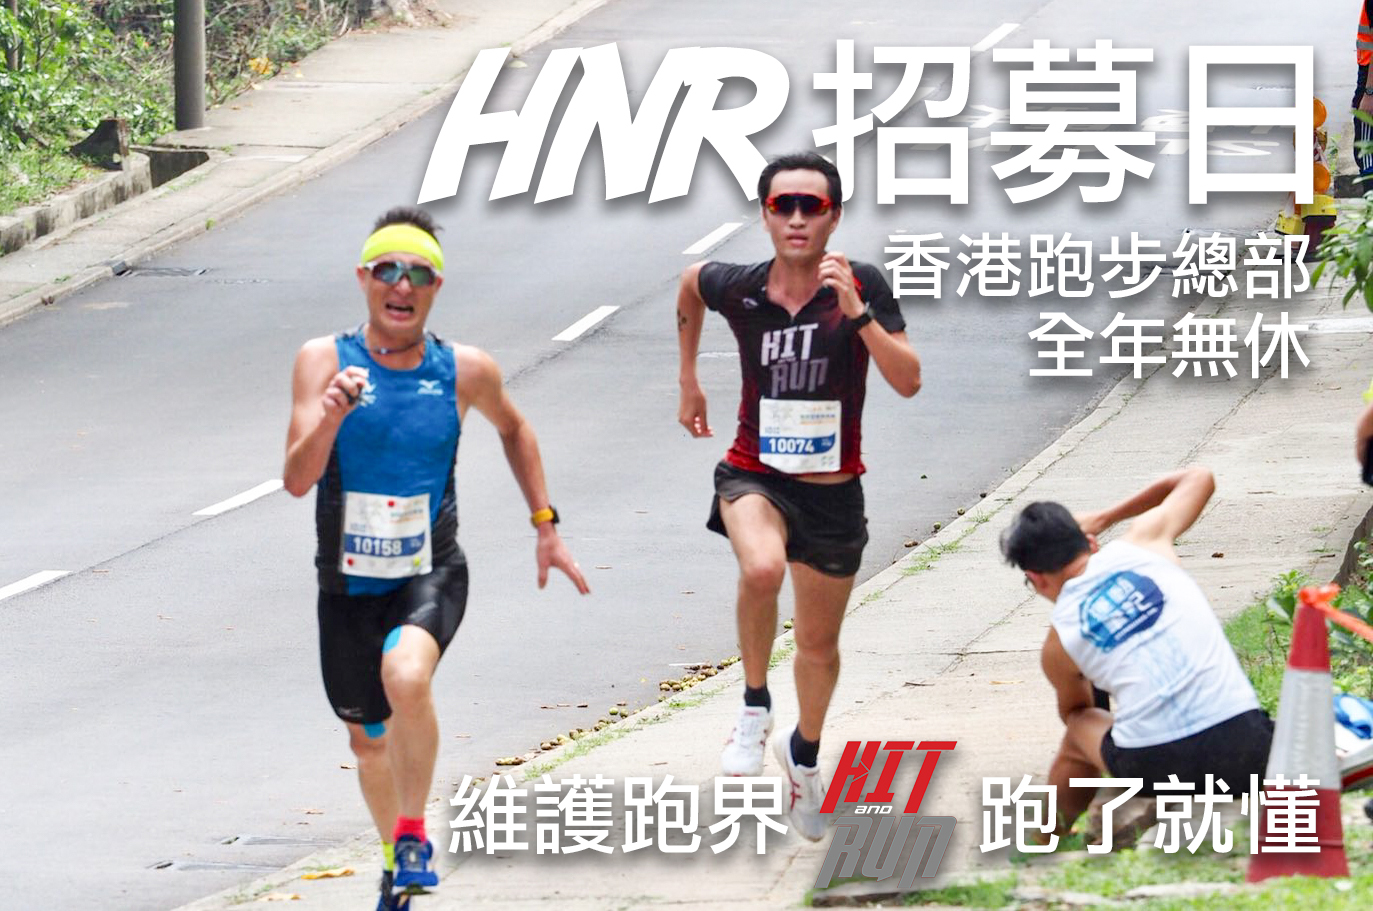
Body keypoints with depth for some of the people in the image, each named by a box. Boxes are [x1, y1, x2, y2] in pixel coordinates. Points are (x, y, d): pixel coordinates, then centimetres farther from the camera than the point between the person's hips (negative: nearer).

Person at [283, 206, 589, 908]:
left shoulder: (465, 372, -5)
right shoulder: (325, 361, -10)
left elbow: (512, 428, 18)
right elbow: (296, 480, -18)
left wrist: (545, 524, 16)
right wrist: (331, 416, -35)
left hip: (431, 575, -2)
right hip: (348, 584, 2)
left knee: (406, 678, -32)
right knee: (368, 739, 16)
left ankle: (413, 835, -12)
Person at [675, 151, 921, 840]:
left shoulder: (863, 287, -12)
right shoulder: (736, 288, -8)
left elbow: (908, 382, -20)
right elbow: (691, 281, 17)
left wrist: (856, 313, -31)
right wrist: (689, 382, 22)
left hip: (833, 491, 1)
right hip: (755, 474, -1)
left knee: (819, 644, 16)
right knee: (763, 568, -35)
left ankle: (805, 751, 46)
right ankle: (754, 705, -11)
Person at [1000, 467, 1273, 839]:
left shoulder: (1057, 645, 11)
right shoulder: (1143, 541, 11)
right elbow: (1198, 479, 32)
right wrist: (1105, 518, 40)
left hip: (1156, 767, -1)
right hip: (1244, 751, 1)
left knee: (1079, 730, 31)